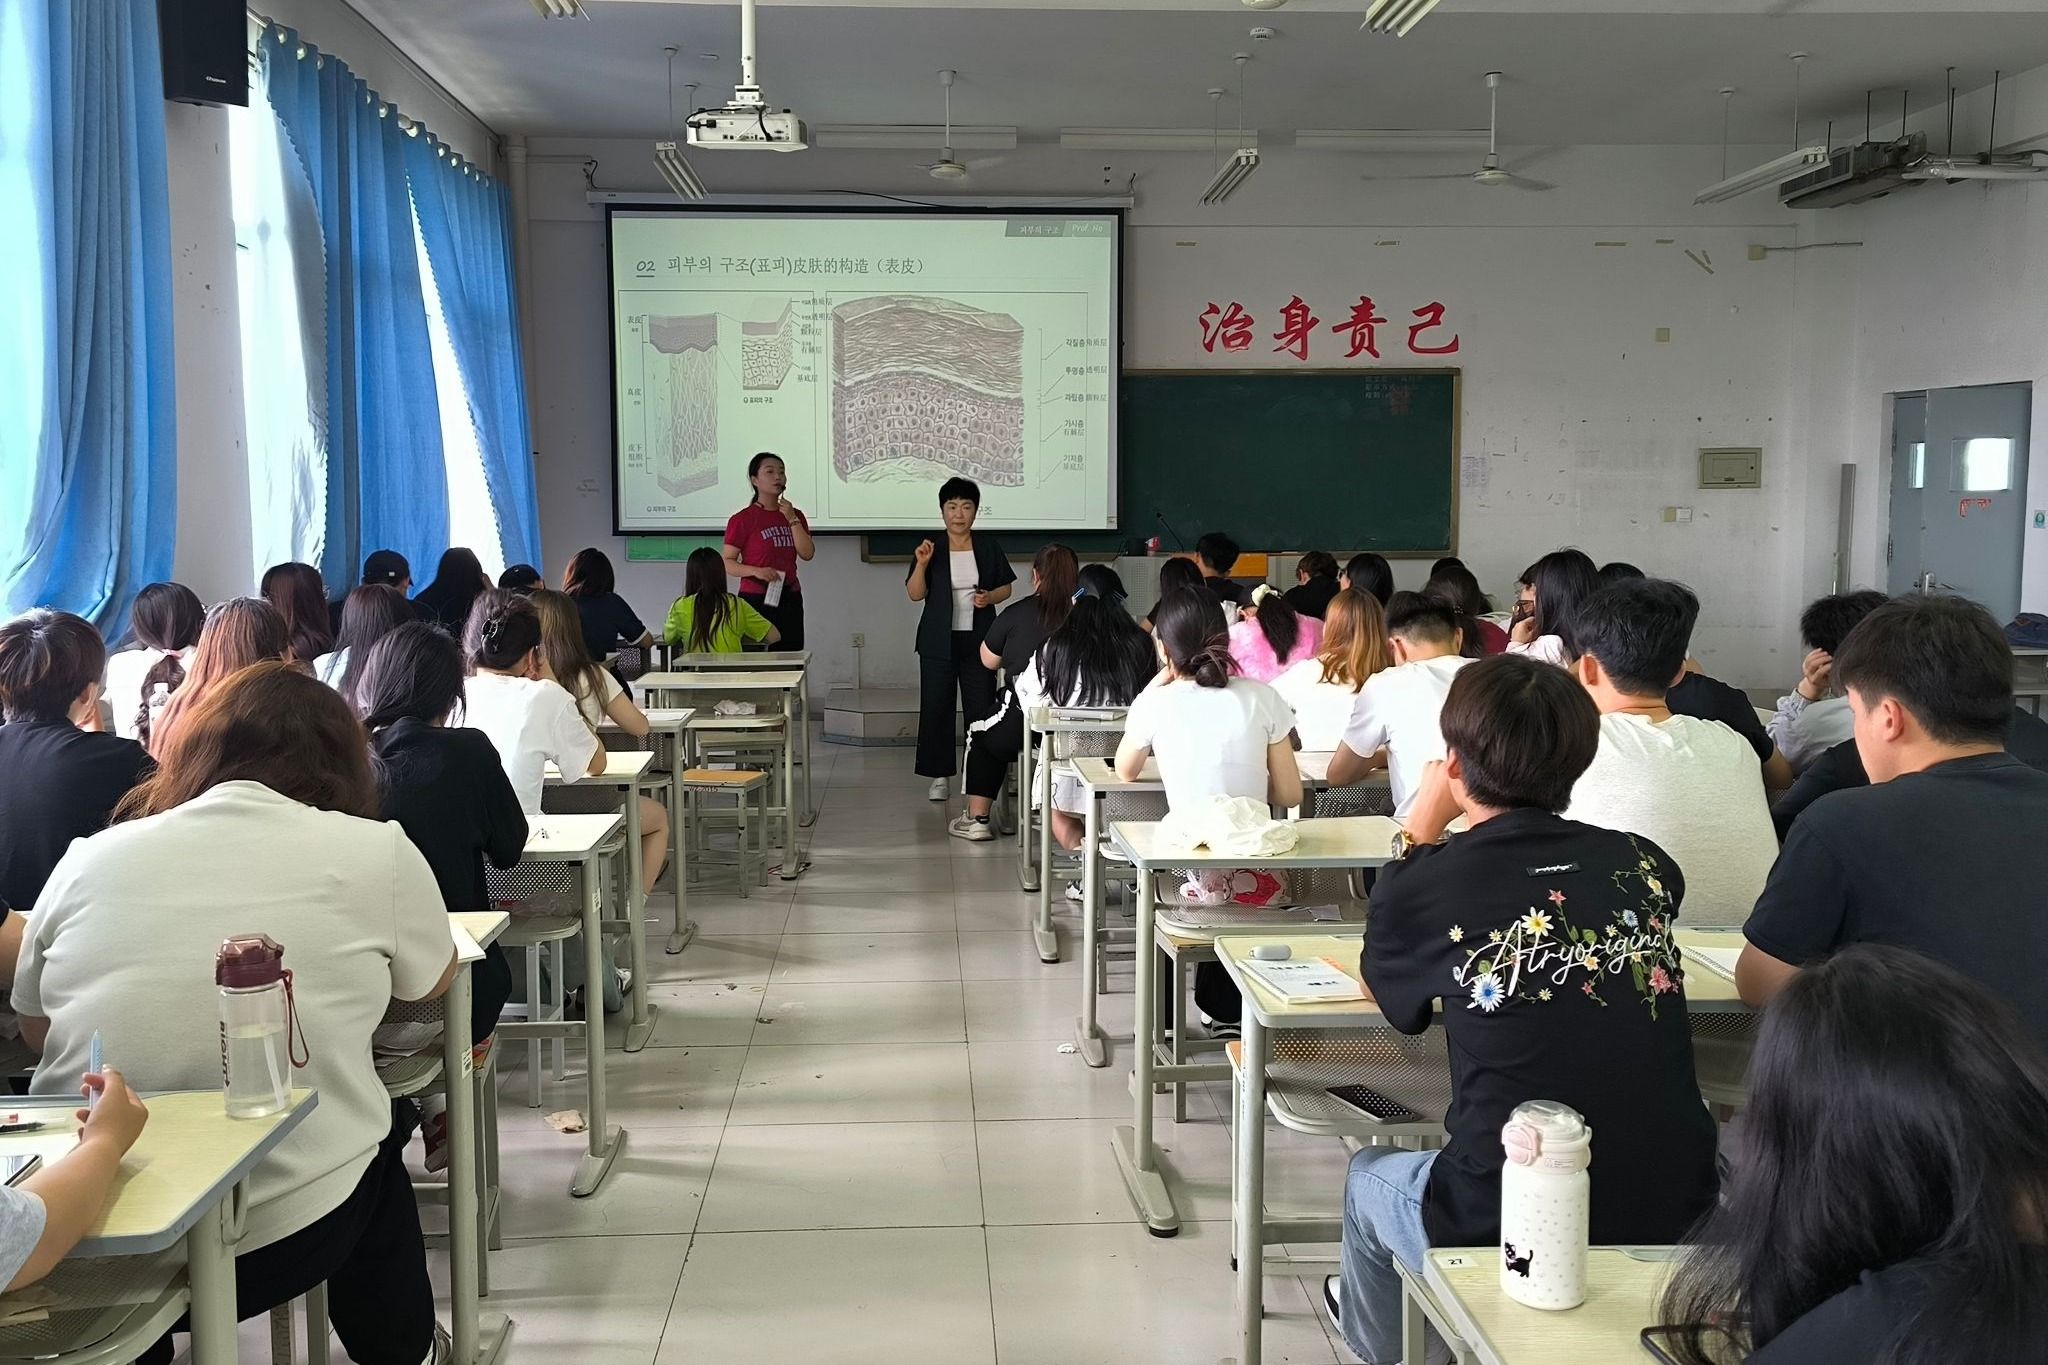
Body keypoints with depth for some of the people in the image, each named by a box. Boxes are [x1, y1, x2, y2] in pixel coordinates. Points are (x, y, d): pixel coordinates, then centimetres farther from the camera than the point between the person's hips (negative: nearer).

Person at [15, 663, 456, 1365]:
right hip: (284, 1237, -2)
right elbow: (434, 983, 11)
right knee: (377, 1171, 29)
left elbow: (34, 1030, 15)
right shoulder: (377, 851, -7)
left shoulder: (88, 857, 1)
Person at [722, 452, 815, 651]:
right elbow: (727, 563, -6)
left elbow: (807, 554, 1)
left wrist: (792, 519, -7)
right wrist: (756, 571, -23)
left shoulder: (795, 516, 12)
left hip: (789, 599, 5)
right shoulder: (743, 519, -5)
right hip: (755, 599, -5)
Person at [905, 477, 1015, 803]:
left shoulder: (989, 548, 5)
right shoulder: (930, 549, 1)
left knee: (981, 708, 0)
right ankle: (939, 776, 10)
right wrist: (922, 564, -19)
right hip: (939, 642, -1)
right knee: (935, 707, 0)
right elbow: (915, 594, -3)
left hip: (979, 641, 1)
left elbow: (1006, 588, 11)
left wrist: (990, 597, -10)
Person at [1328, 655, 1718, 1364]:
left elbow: (1389, 983, 12)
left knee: (1370, 1176, 30)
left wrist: (1421, 829, 14)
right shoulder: (1647, 866, 0)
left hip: (1510, 1232, -4)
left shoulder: (1425, 885, -11)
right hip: (1674, 1218, 4)